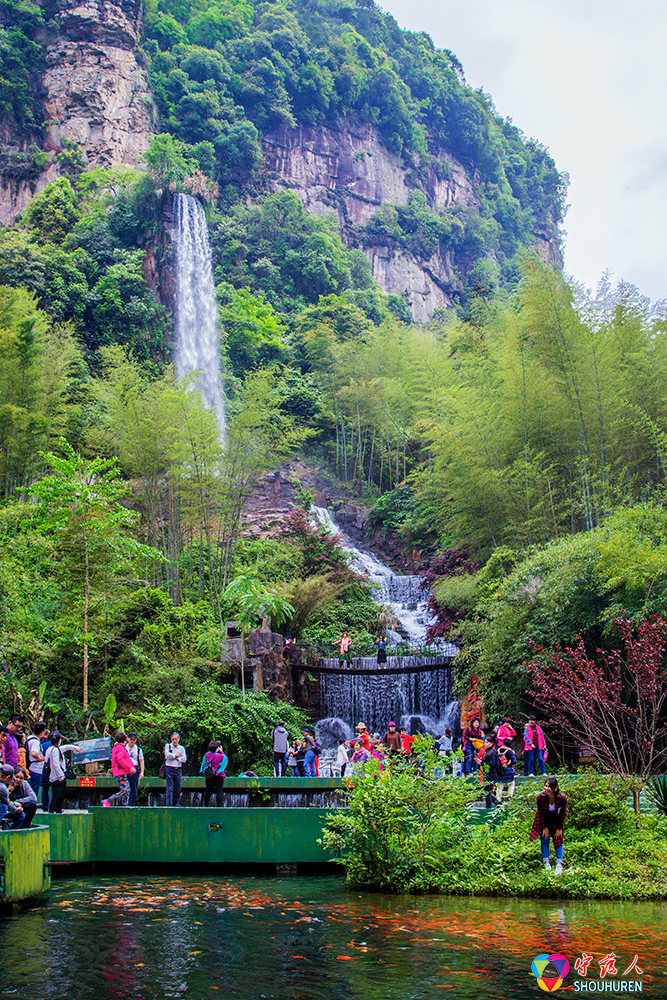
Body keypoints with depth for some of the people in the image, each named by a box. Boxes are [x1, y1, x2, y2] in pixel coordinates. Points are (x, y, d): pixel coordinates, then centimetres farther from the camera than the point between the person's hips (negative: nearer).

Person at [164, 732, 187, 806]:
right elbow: (167, 755, -10)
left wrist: (176, 758, -6)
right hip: (169, 769, -3)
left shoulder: (182, 748, 13)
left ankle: (175, 805, 12)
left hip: (178, 769, 3)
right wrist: (177, 755, -2)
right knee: (170, 789, -8)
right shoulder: (168, 746, 8)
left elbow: (184, 759, 4)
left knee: (177, 789, 3)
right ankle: (169, 805, -7)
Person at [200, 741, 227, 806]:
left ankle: (205, 806, 24)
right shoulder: (220, 756, -14)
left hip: (208, 777, 5)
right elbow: (225, 757, 5)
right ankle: (219, 805, -4)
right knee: (219, 792, 0)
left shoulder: (207, 755, -4)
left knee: (208, 792, 16)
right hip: (218, 776, -4)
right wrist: (221, 751, 10)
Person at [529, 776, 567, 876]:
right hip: (544, 821, 0)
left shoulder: (562, 798, -27)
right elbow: (540, 813, -14)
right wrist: (544, 827, -10)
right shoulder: (540, 797, -28)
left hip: (556, 822, 0)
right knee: (544, 840, -2)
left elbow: (563, 814, -12)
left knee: (559, 840, -2)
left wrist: (559, 828, -8)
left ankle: (559, 864, -1)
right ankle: (546, 862, 4)